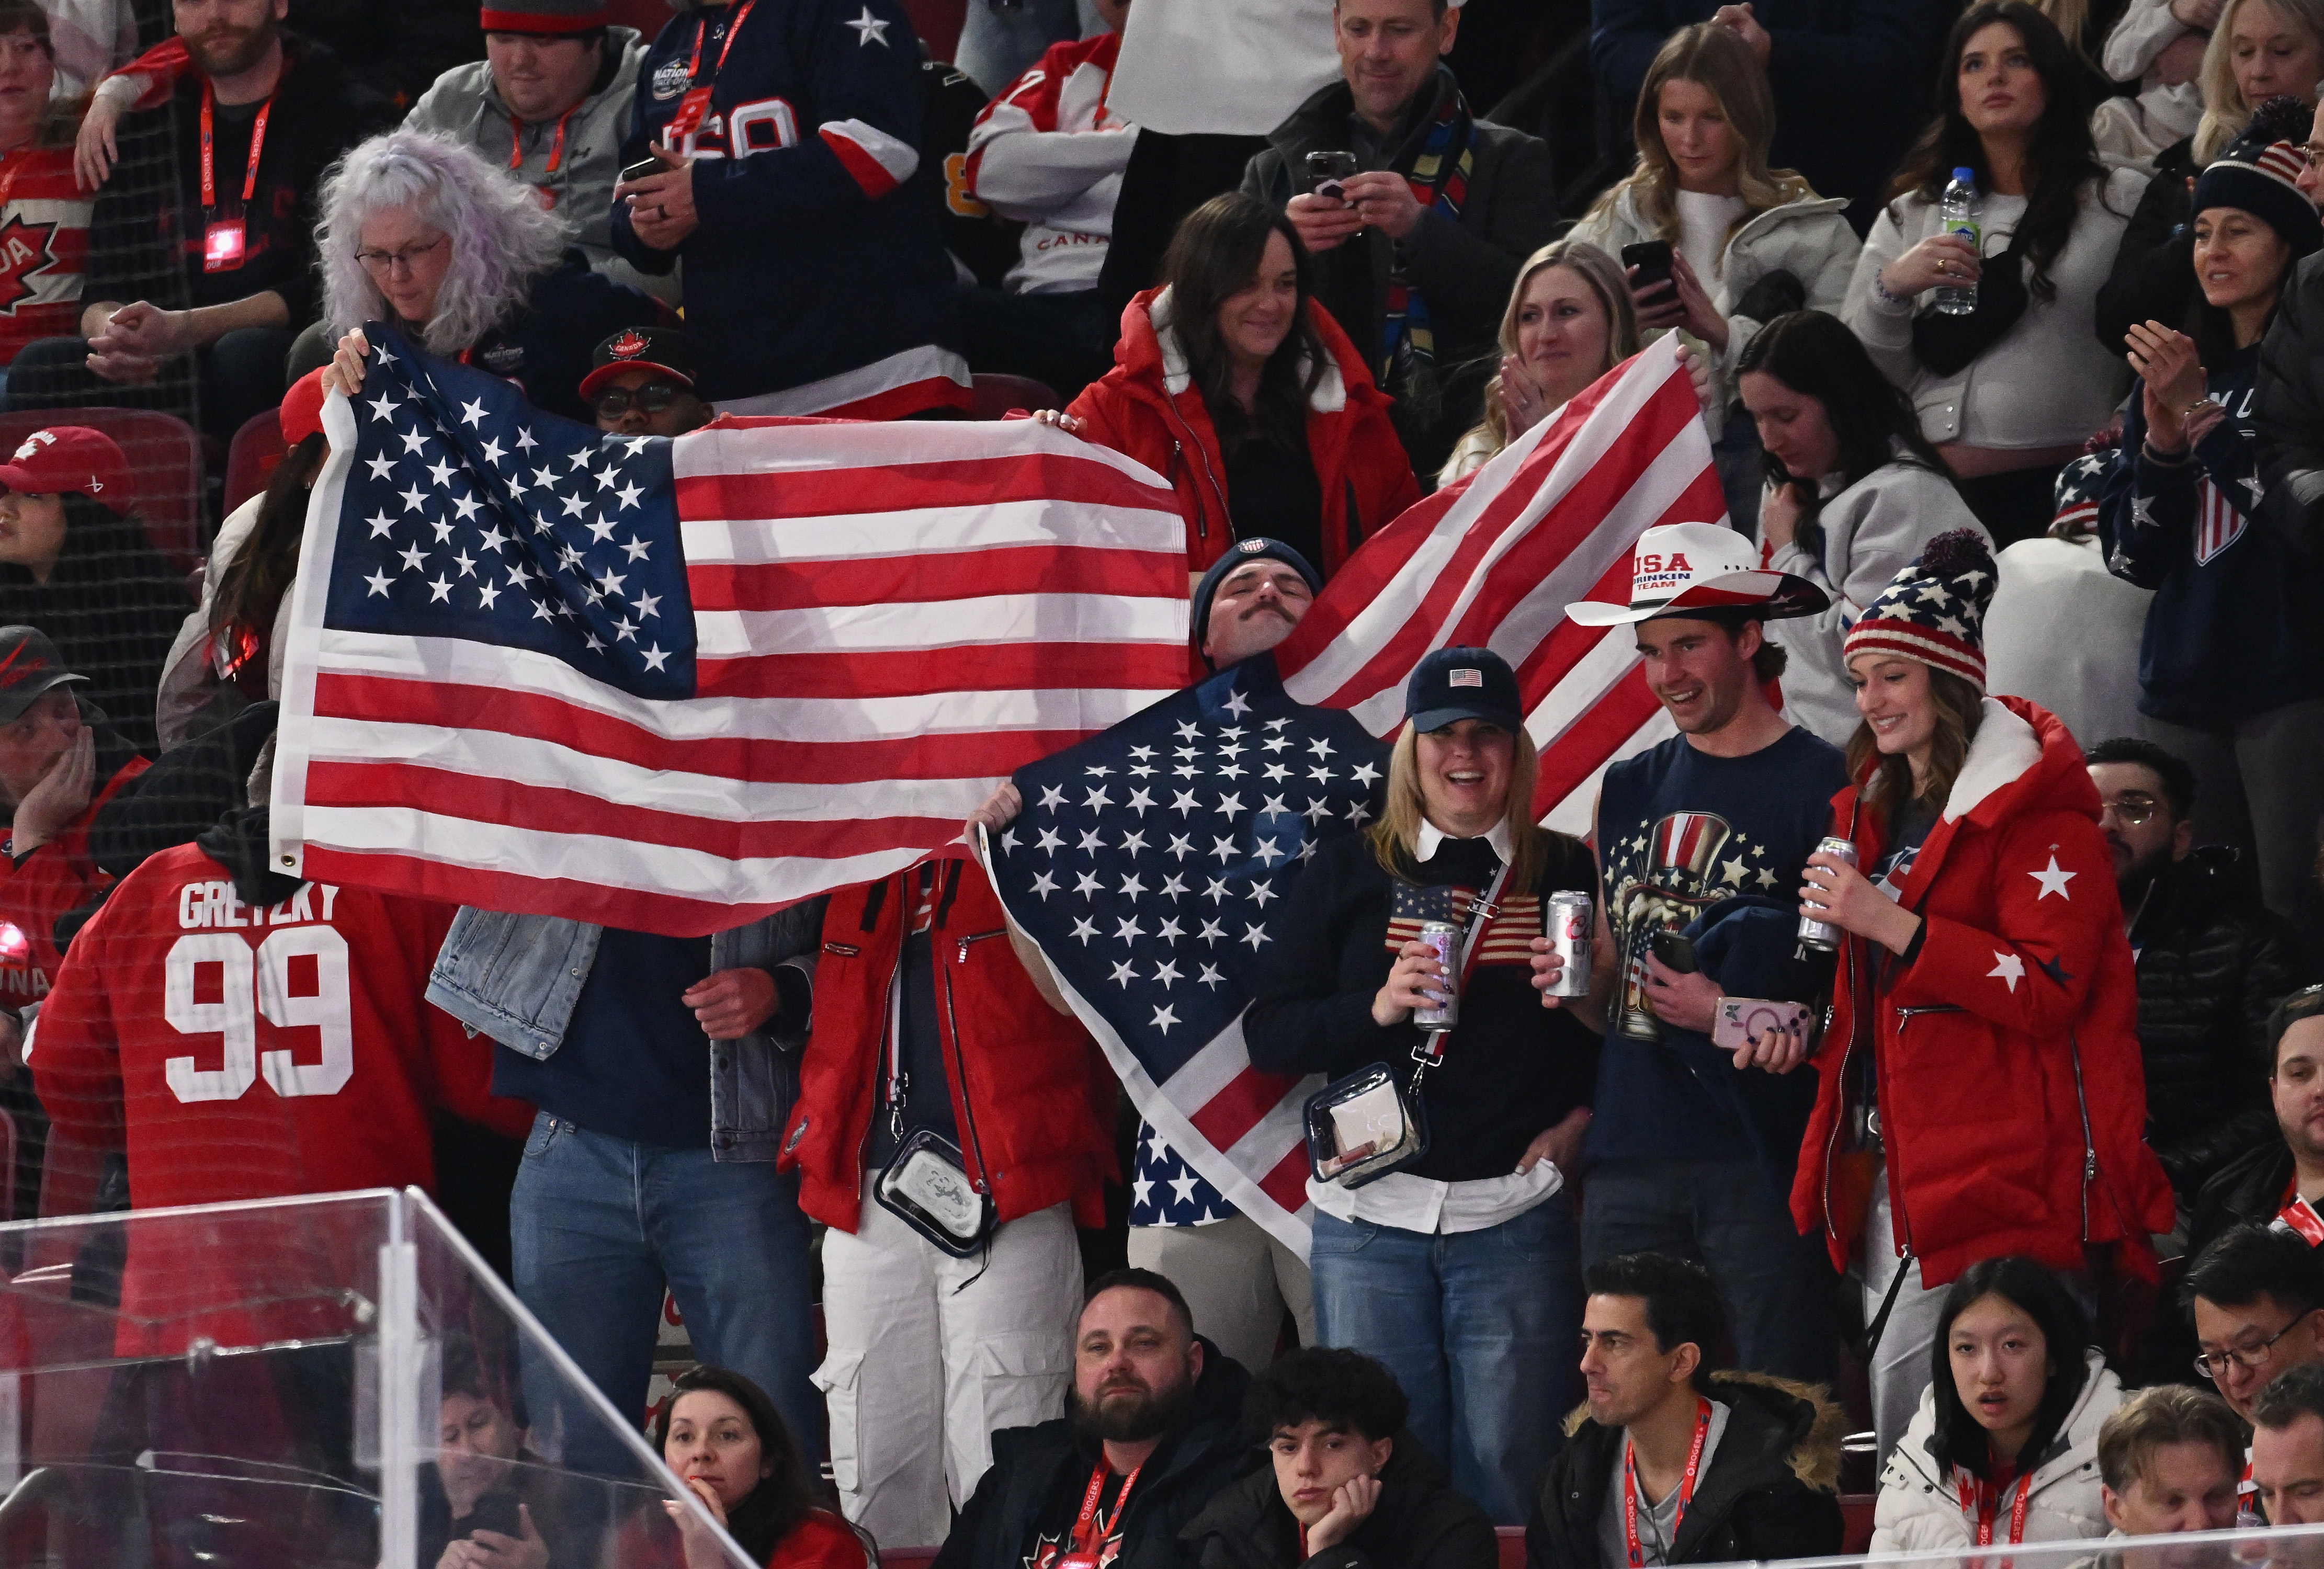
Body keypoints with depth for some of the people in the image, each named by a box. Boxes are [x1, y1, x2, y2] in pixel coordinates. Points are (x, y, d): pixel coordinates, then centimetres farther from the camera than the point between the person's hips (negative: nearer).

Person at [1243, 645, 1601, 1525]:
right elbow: (1268, 1033, 6)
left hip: (1516, 1217, -1)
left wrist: (1582, 1121, -8)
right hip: (1372, 1220, 1)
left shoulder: (1567, 876, 9)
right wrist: (1375, 1011, -9)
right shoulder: (1351, 874, 10)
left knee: (1508, 1475, -3)